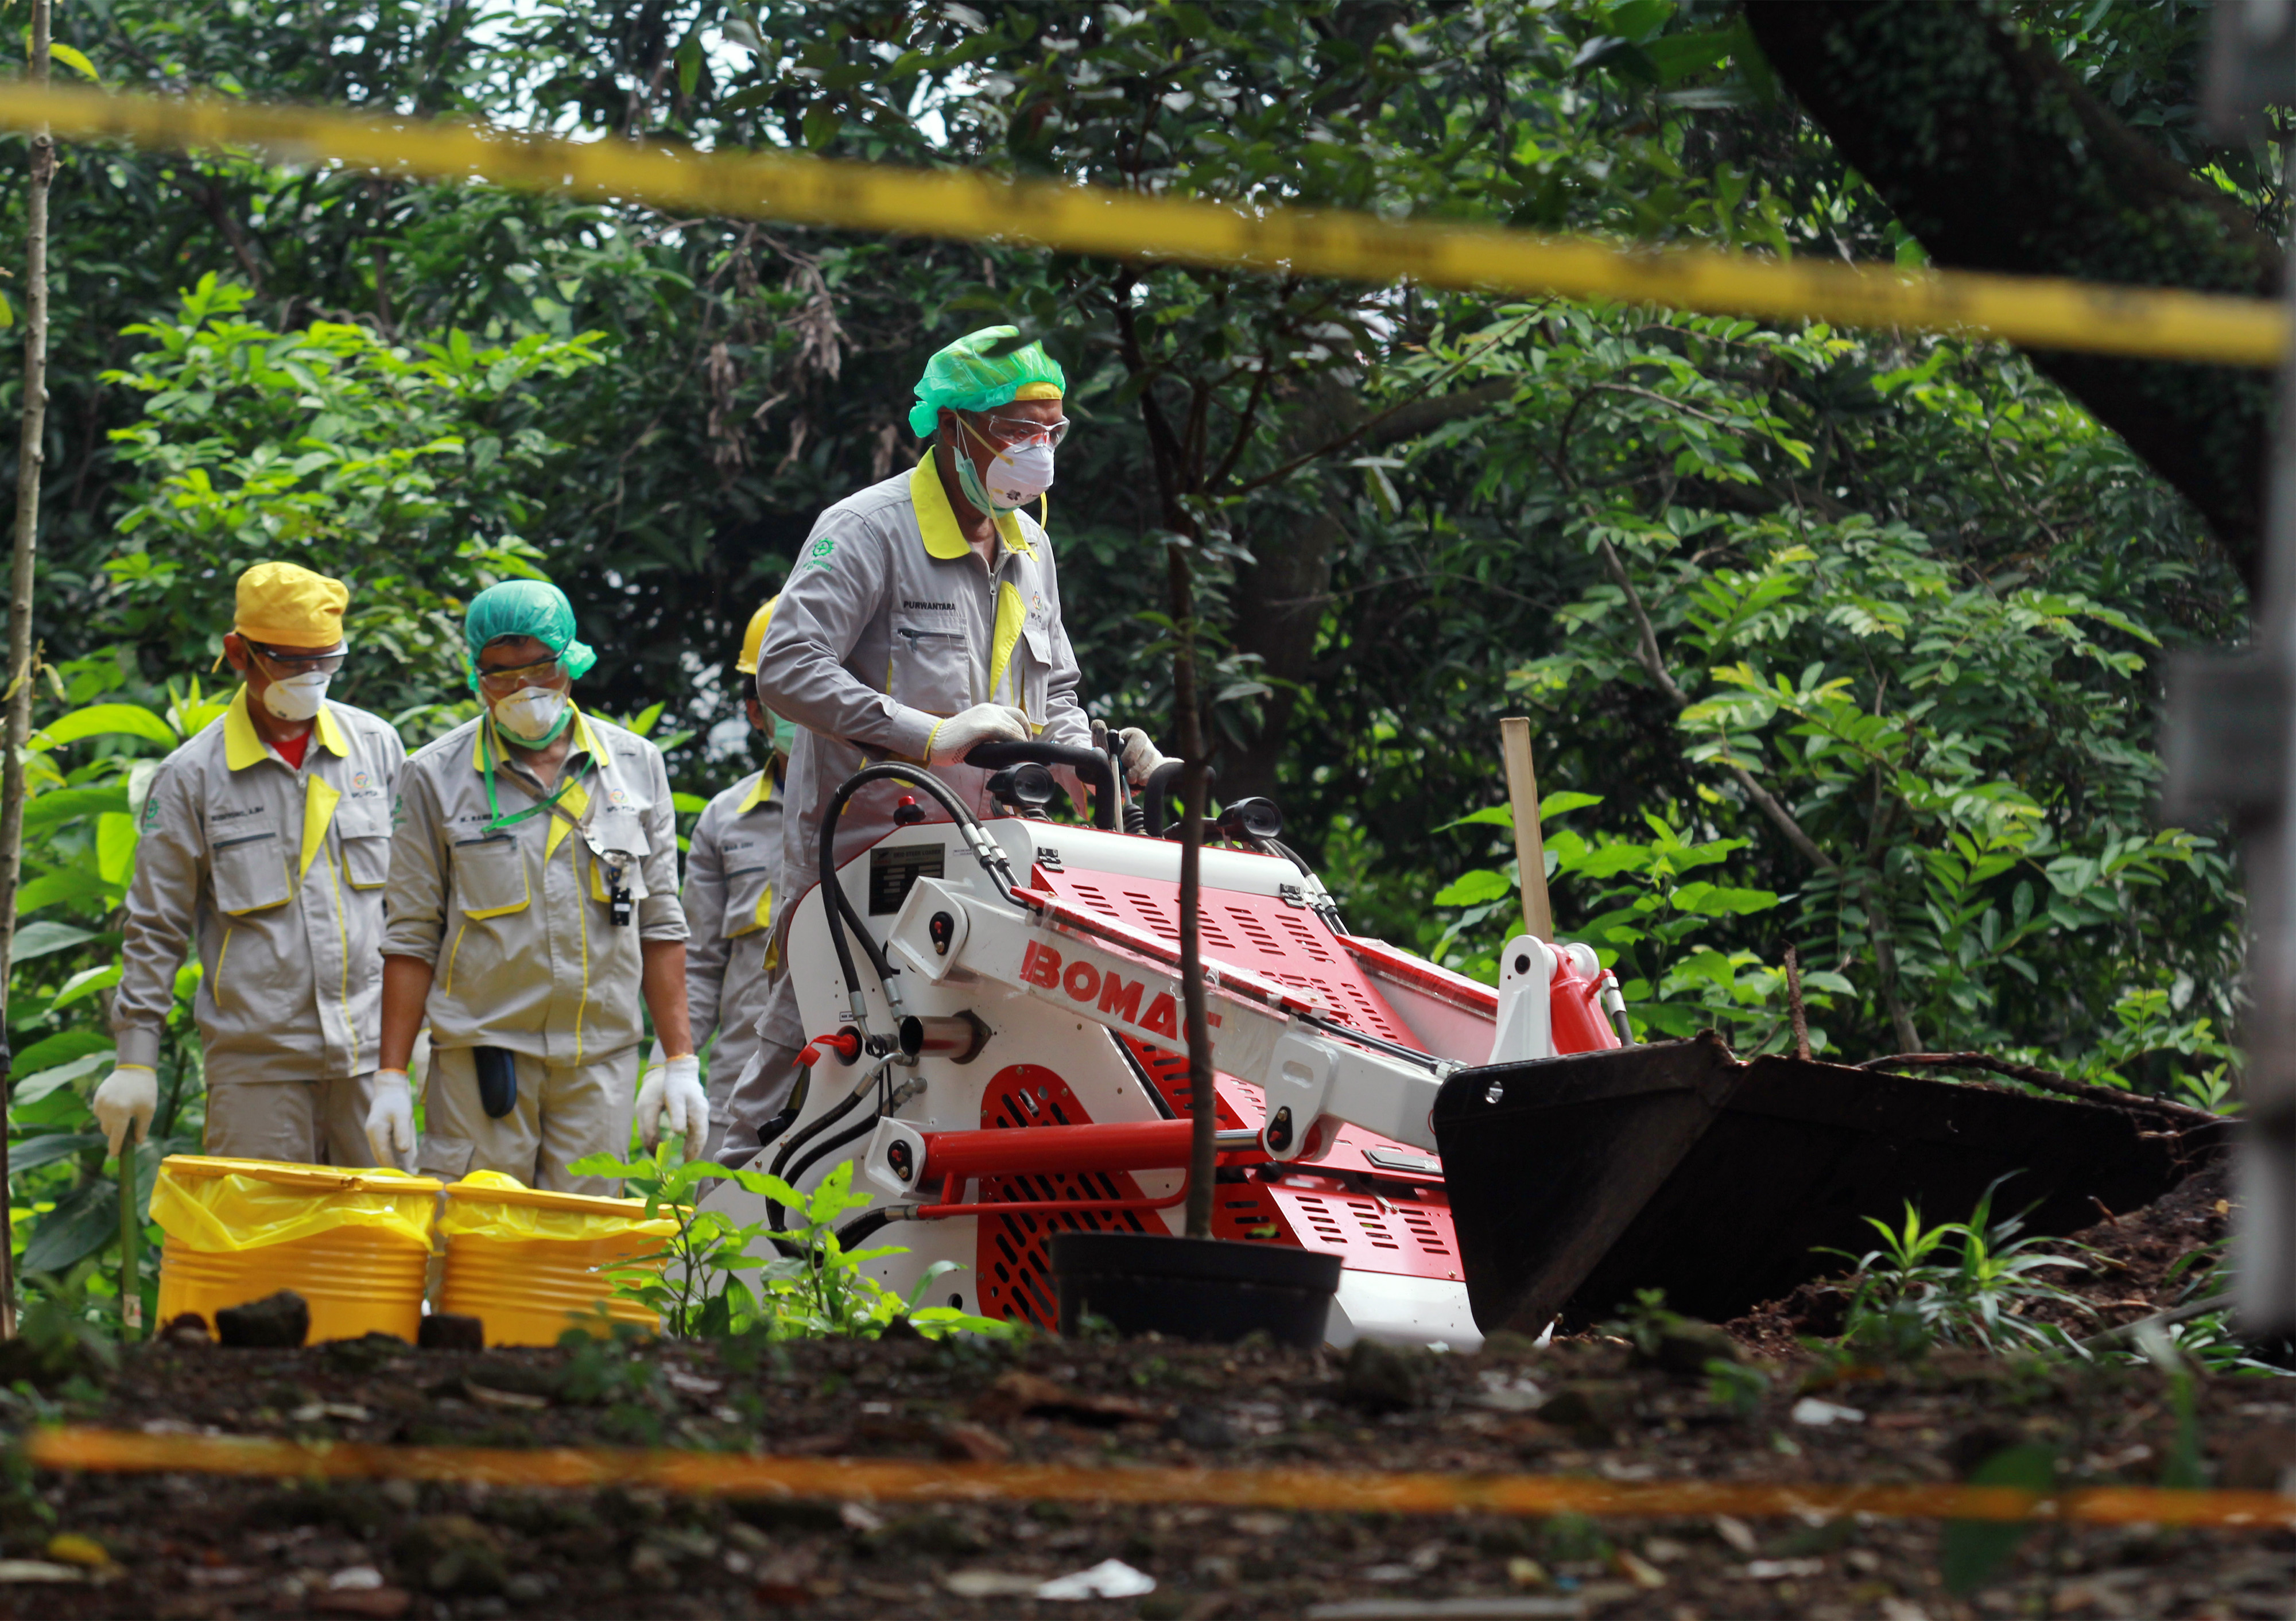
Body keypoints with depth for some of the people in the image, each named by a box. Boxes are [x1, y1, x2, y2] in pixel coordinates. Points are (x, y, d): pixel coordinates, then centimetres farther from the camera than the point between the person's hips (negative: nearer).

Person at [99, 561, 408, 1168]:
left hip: (374, 1050, 2)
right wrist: (135, 1059, 0)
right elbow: (154, 928, 5)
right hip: (256, 1060, -2)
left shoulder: (376, 746, 9)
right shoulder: (193, 777, 1)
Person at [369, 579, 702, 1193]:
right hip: (482, 1051, -2)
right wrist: (391, 1078, -2)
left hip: (602, 1059, 2)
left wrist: (681, 1061, 6)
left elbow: (660, 922, 12)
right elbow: (412, 936, 4)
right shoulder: (436, 778, 3)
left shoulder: (636, 766, 9)